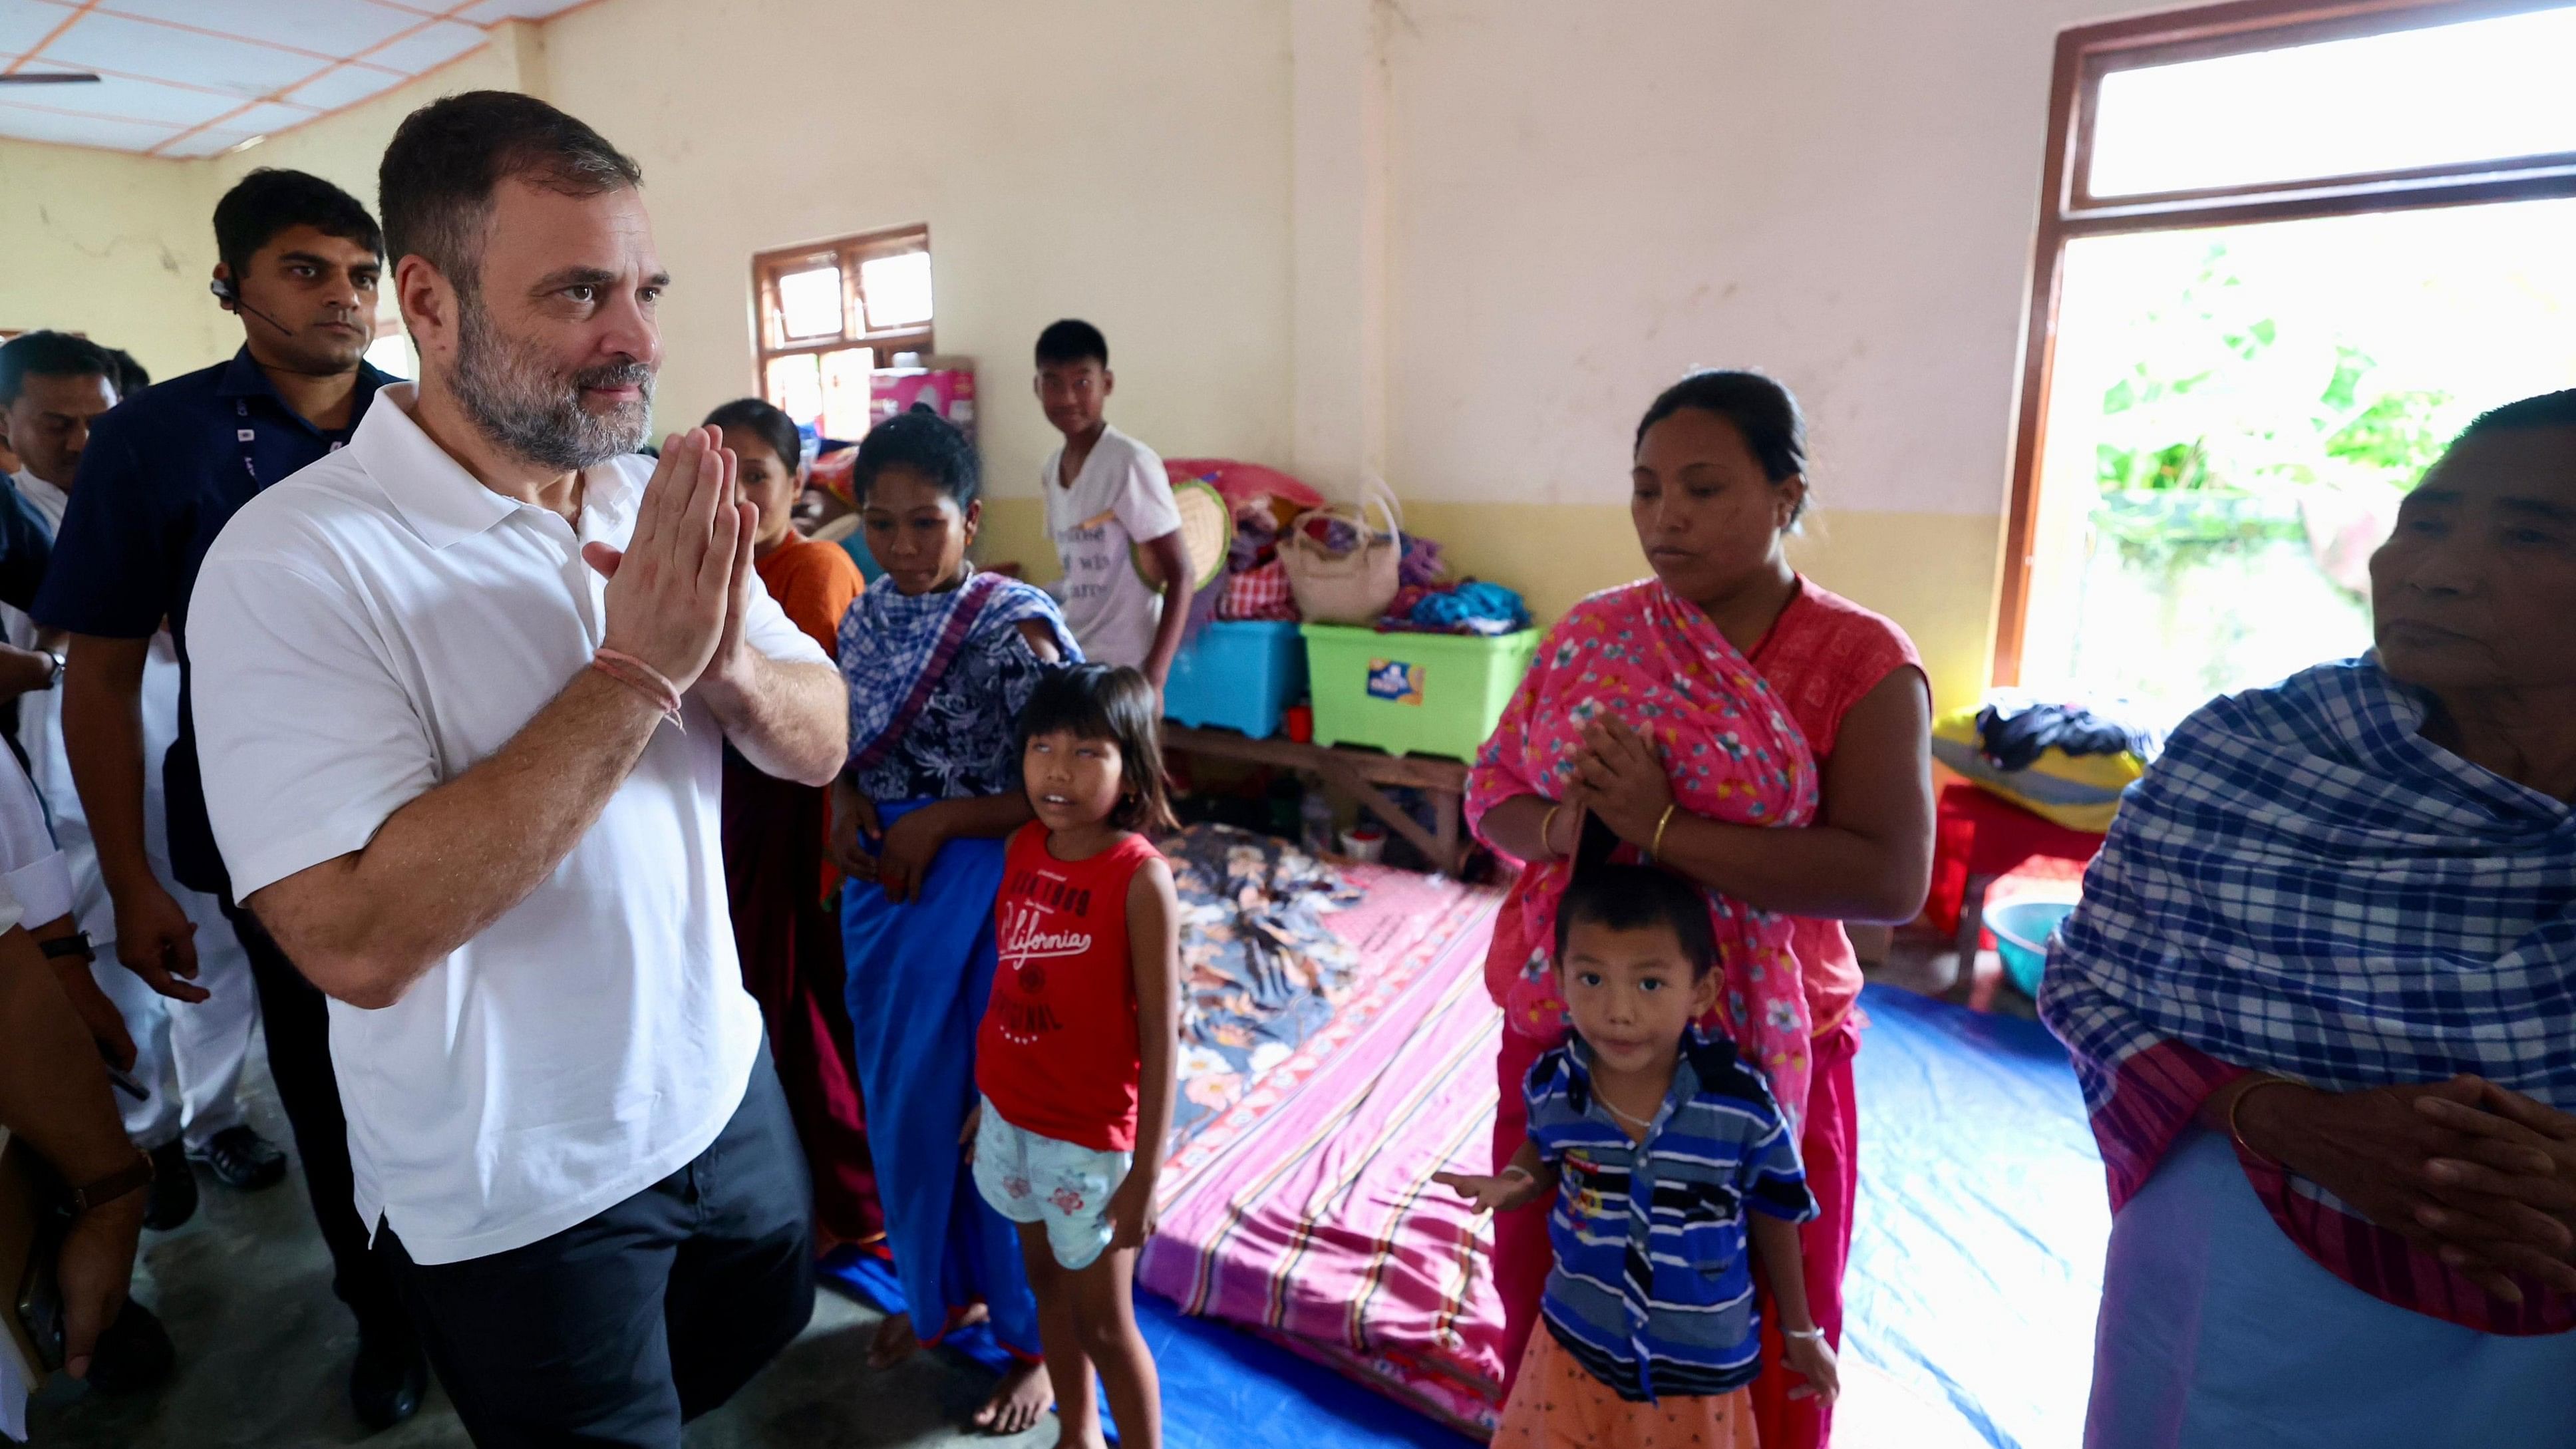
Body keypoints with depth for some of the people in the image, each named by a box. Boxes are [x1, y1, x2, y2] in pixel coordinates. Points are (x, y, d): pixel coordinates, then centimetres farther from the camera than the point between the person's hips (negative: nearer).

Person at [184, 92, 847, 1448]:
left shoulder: (659, 506, -3)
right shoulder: (293, 564, -21)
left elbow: (820, 745, -3)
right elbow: (360, 941, -29)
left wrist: (726, 664, -25)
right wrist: (636, 671, -31)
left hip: (721, 1080, 6)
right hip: (517, 1194, -5)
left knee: (765, 1322, 28)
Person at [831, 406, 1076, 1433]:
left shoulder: (1011, 627, -16)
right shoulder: (866, 616, 5)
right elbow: (850, 748, 15)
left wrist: (938, 820, -20)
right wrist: (847, 805, -5)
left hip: (977, 892, -7)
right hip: (881, 885, 7)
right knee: (900, 1101, 19)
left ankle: (1034, 1337, 29)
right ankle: (942, 1289, 44)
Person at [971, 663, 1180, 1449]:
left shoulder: (1140, 877, -22)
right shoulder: (1023, 849, -4)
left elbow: (1160, 1036, -18)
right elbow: (1011, 984, 5)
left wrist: (1146, 1175, -15)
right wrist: (988, 1096, 12)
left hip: (1090, 1136, -6)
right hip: (1011, 1115, 6)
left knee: (1103, 1322, 10)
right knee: (1047, 1283, 24)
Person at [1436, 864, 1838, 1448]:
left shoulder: (1744, 1107, -26)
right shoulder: (1551, 1083, -20)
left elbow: (1773, 1217, -6)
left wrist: (1800, 1331, 7)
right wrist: (1514, 1184, -16)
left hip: (1699, 1367, -1)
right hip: (1579, 1345, 2)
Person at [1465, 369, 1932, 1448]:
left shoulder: (1861, 661, -9)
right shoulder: (1590, 633, 3)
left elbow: (1892, 877, -19)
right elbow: (1489, 790, 5)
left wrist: (1661, 828, -25)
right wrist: (1558, 826, -17)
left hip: (1763, 1064, -3)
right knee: (1548, 1340, 19)